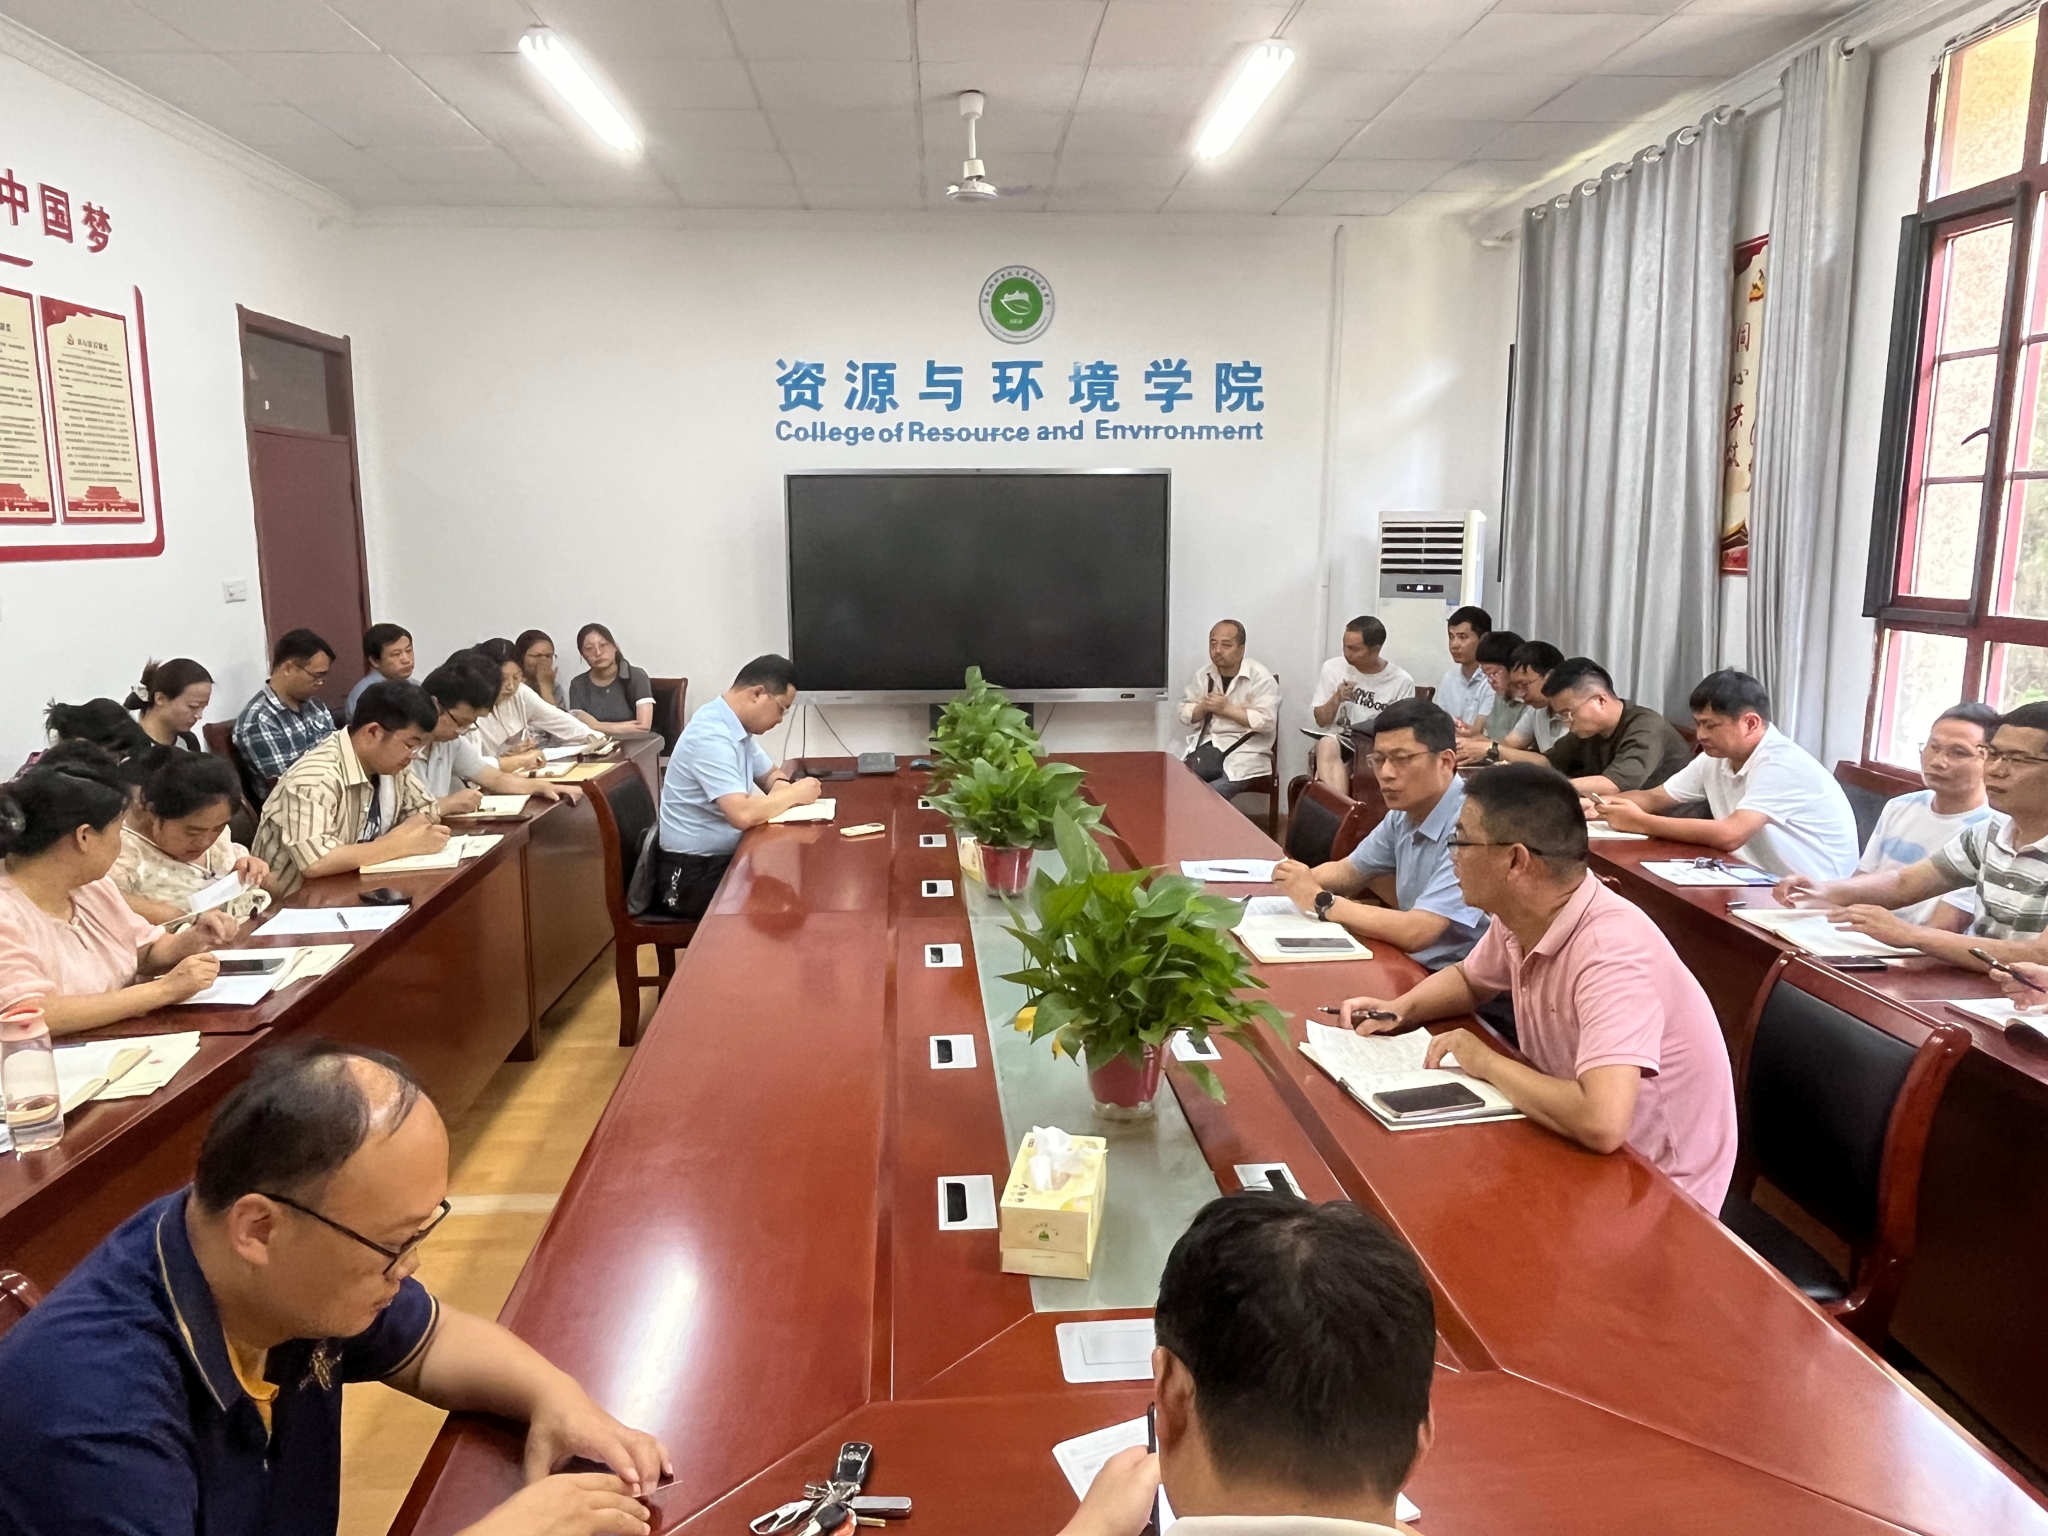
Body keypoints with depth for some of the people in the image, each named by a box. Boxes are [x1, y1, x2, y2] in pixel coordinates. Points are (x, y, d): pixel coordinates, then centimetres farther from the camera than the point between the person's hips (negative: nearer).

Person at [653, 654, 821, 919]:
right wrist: (794, 793, -19)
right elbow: (743, 815, -35)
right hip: (693, 876, -9)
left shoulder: (735, 726, 5)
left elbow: (770, 775, 20)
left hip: (721, 859, 9)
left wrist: (782, 788, -4)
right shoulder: (711, 736, -25)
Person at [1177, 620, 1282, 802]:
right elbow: (1185, 714, 12)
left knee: (1208, 794, -29)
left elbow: (1266, 722, -15)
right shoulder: (1202, 675, 10)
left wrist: (1227, 708, -14)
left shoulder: (1261, 678, -7)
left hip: (1244, 750, -5)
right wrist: (1203, 707, -9)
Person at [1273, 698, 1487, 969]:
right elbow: (1349, 870, 16)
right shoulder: (1404, 813, 2)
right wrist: (1299, 879, -5)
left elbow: (1416, 933, -29)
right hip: (1414, 966, 7)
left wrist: (1320, 901, -19)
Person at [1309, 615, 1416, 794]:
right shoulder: (1332, 668, 3)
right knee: (1327, 743, -36)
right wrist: (1336, 699, -11)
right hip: (1336, 742, 2)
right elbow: (1321, 721, 8)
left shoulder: (1402, 682, -2)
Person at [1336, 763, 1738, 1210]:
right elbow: (1470, 979, 18)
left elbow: (1601, 1123, -42)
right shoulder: (1519, 917, -5)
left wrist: (1487, 1063, -25)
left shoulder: (1611, 952, -31)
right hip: (1580, 1153, 7)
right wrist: (1400, 1008, -2)